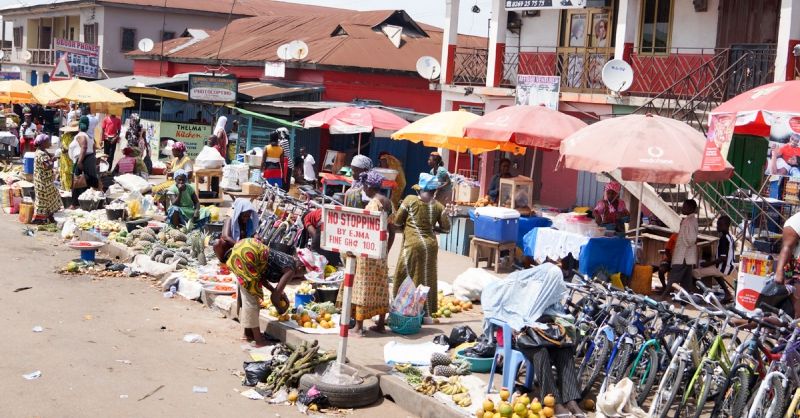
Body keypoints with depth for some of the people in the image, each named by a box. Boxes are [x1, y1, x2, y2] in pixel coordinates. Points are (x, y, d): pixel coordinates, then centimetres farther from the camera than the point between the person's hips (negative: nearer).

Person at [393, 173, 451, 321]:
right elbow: (446, 228, 3)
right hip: (430, 244, 3)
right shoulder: (438, 205, 1)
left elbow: (397, 221, -1)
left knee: (405, 277, 6)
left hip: (412, 244, -3)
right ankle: (426, 313, 14)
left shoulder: (410, 200, -5)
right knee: (427, 279, 10)